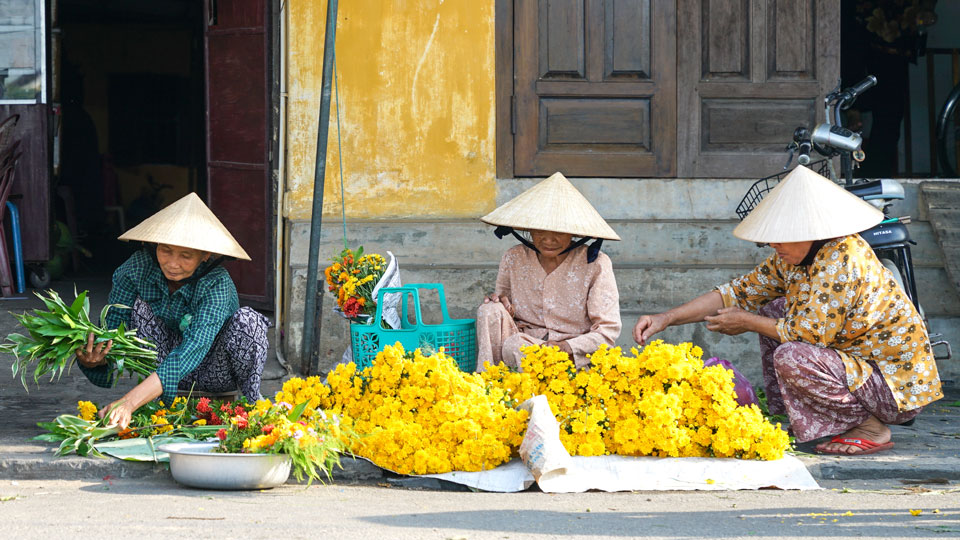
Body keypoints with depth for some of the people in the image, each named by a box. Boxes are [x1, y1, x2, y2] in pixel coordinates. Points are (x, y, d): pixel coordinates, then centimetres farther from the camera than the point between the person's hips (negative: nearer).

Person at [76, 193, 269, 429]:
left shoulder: (217, 284, -31)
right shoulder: (136, 268, -20)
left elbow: (194, 349, -45)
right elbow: (111, 332, -20)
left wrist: (129, 402, -56)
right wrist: (90, 358, -48)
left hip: (216, 373, -2)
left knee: (246, 320, -31)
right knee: (140, 308, -24)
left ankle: (252, 402, -7)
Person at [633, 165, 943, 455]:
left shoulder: (841, 260, -26)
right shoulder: (793, 258, 2)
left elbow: (809, 332, -27)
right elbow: (742, 292, 7)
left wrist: (747, 322, -10)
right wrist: (666, 319, -2)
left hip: (895, 382, -10)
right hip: (858, 360, 10)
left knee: (791, 357, -28)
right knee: (773, 311, 10)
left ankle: (870, 428, -10)